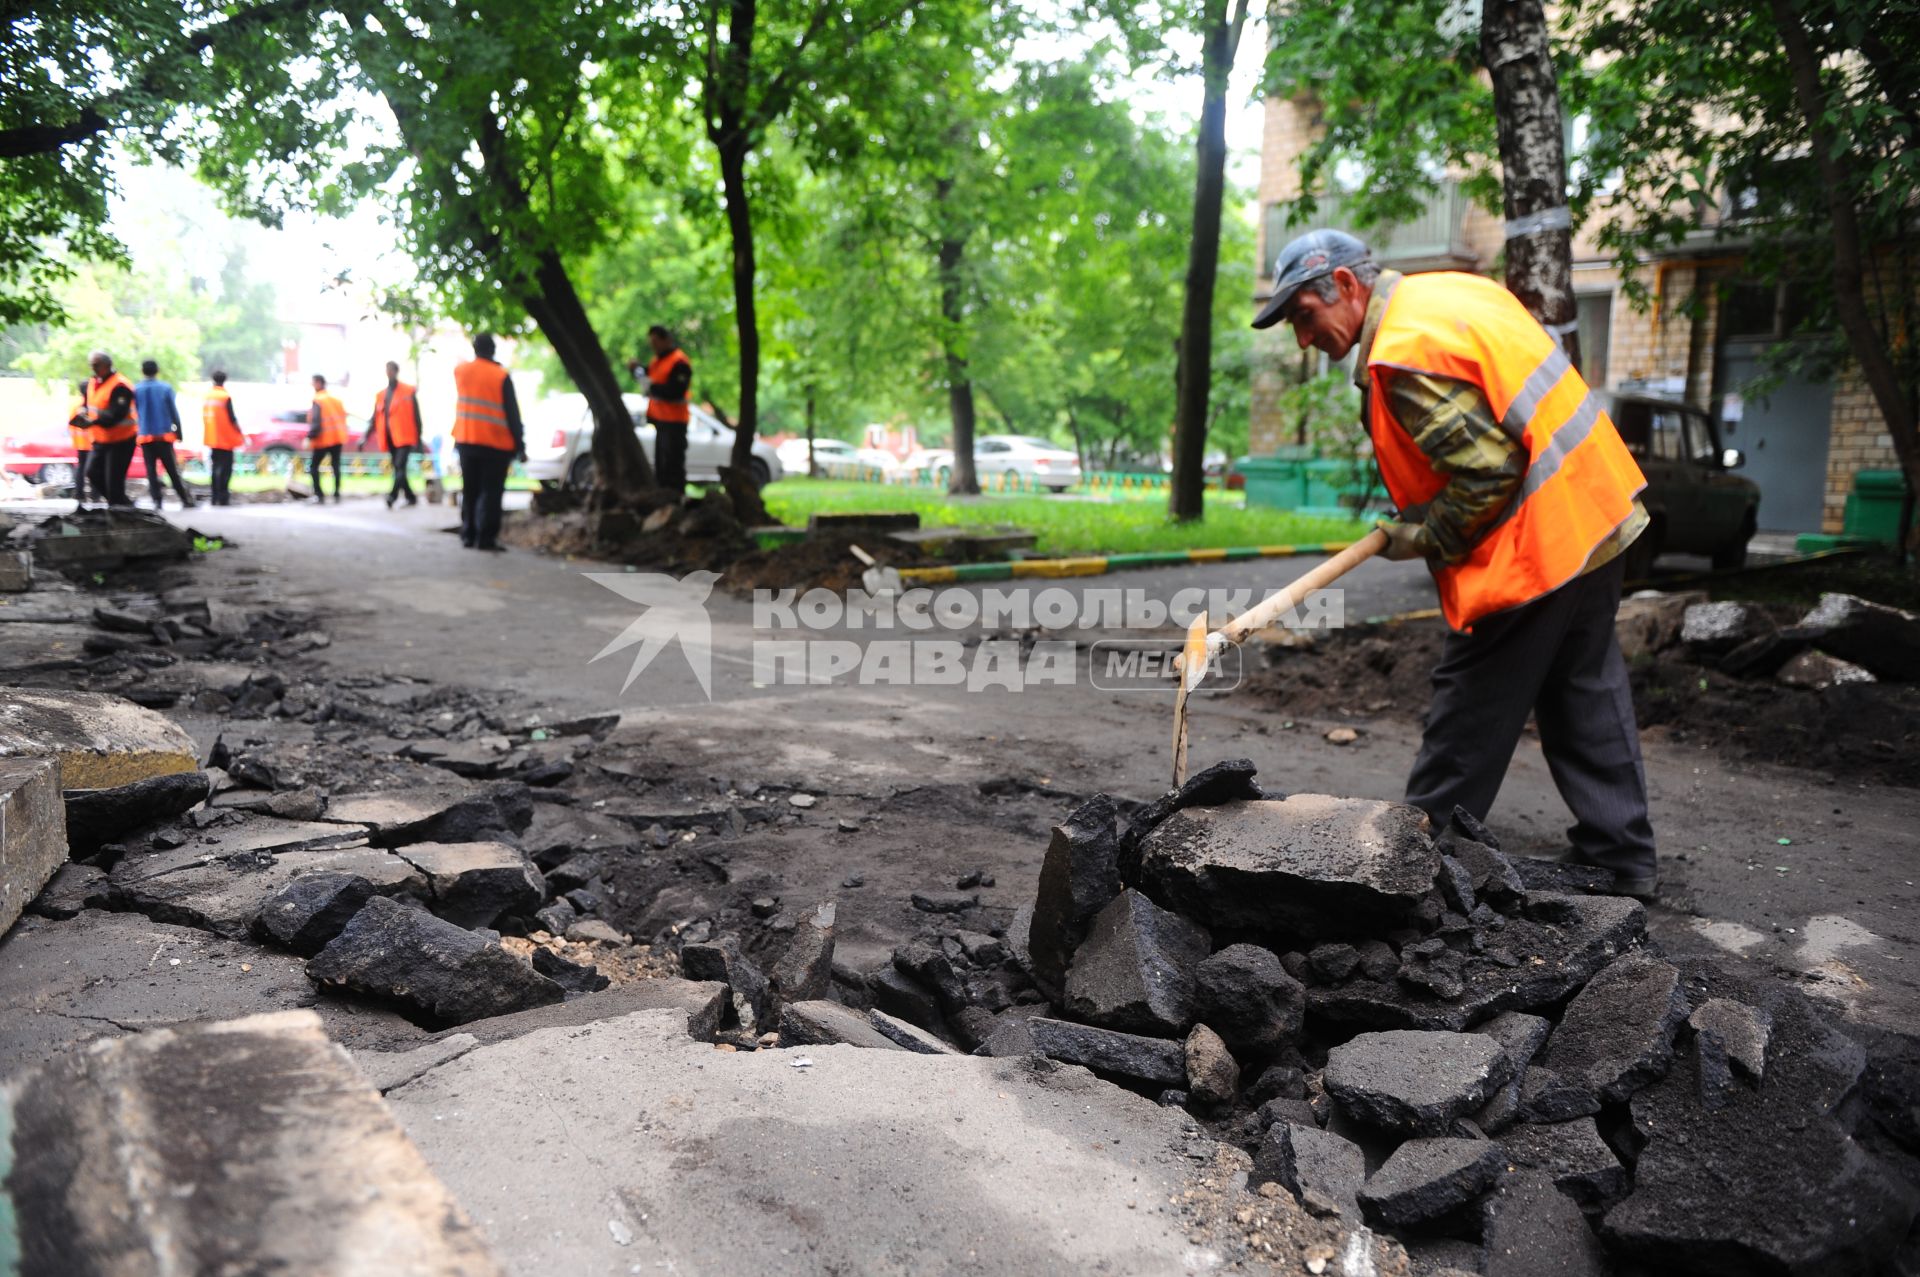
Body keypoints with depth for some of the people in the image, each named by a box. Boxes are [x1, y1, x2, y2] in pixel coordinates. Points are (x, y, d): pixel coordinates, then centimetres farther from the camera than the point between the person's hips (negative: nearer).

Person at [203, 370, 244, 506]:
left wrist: (207, 436, 20)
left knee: (216, 467, 13)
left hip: (212, 439, 6)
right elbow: (232, 419, -13)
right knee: (226, 468, -2)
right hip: (225, 439, -6)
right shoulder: (225, 397, -11)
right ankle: (223, 497, -9)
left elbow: (204, 418, 11)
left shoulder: (207, 396, 6)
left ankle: (215, 497, 13)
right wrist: (242, 436, -4)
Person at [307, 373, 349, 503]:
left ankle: (319, 495, -6)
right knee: (336, 465, 10)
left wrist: (309, 437, -16)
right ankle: (336, 495, 5)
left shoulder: (317, 400, -11)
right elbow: (343, 417, 14)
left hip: (324, 439, -6)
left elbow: (316, 422, -18)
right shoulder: (335, 398, 11)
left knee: (313, 466, 3)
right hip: (338, 438, 6)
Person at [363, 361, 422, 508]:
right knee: (398, 469, 9)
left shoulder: (408, 391, 0)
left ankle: (393, 496, -27)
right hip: (389, 439, 6)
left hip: (404, 437, -6)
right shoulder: (381, 395, 13)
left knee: (400, 467, -18)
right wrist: (366, 438, 5)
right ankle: (411, 497, 19)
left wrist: (418, 438, -3)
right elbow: (374, 419, 14)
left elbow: (416, 416, -1)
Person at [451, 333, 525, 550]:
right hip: (496, 443, -5)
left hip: (466, 440, 5)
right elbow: (512, 414, -10)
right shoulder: (501, 376, -11)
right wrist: (520, 446, -7)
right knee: (491, 492, -2)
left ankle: (468, 535, 14)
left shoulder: (460, 371, 4)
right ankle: (486, 538, -8)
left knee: (469, 491, 13)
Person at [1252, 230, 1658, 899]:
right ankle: (1622, 856, 26)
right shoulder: (1448, 289, 10)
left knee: (1469, 704, 2)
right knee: (1586, 693, 17)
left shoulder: (1406, 354, -21)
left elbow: (1488, 472, -24)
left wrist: (1427, 540, -8)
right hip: (1597, 512, 10)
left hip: (1534, 542, -10)